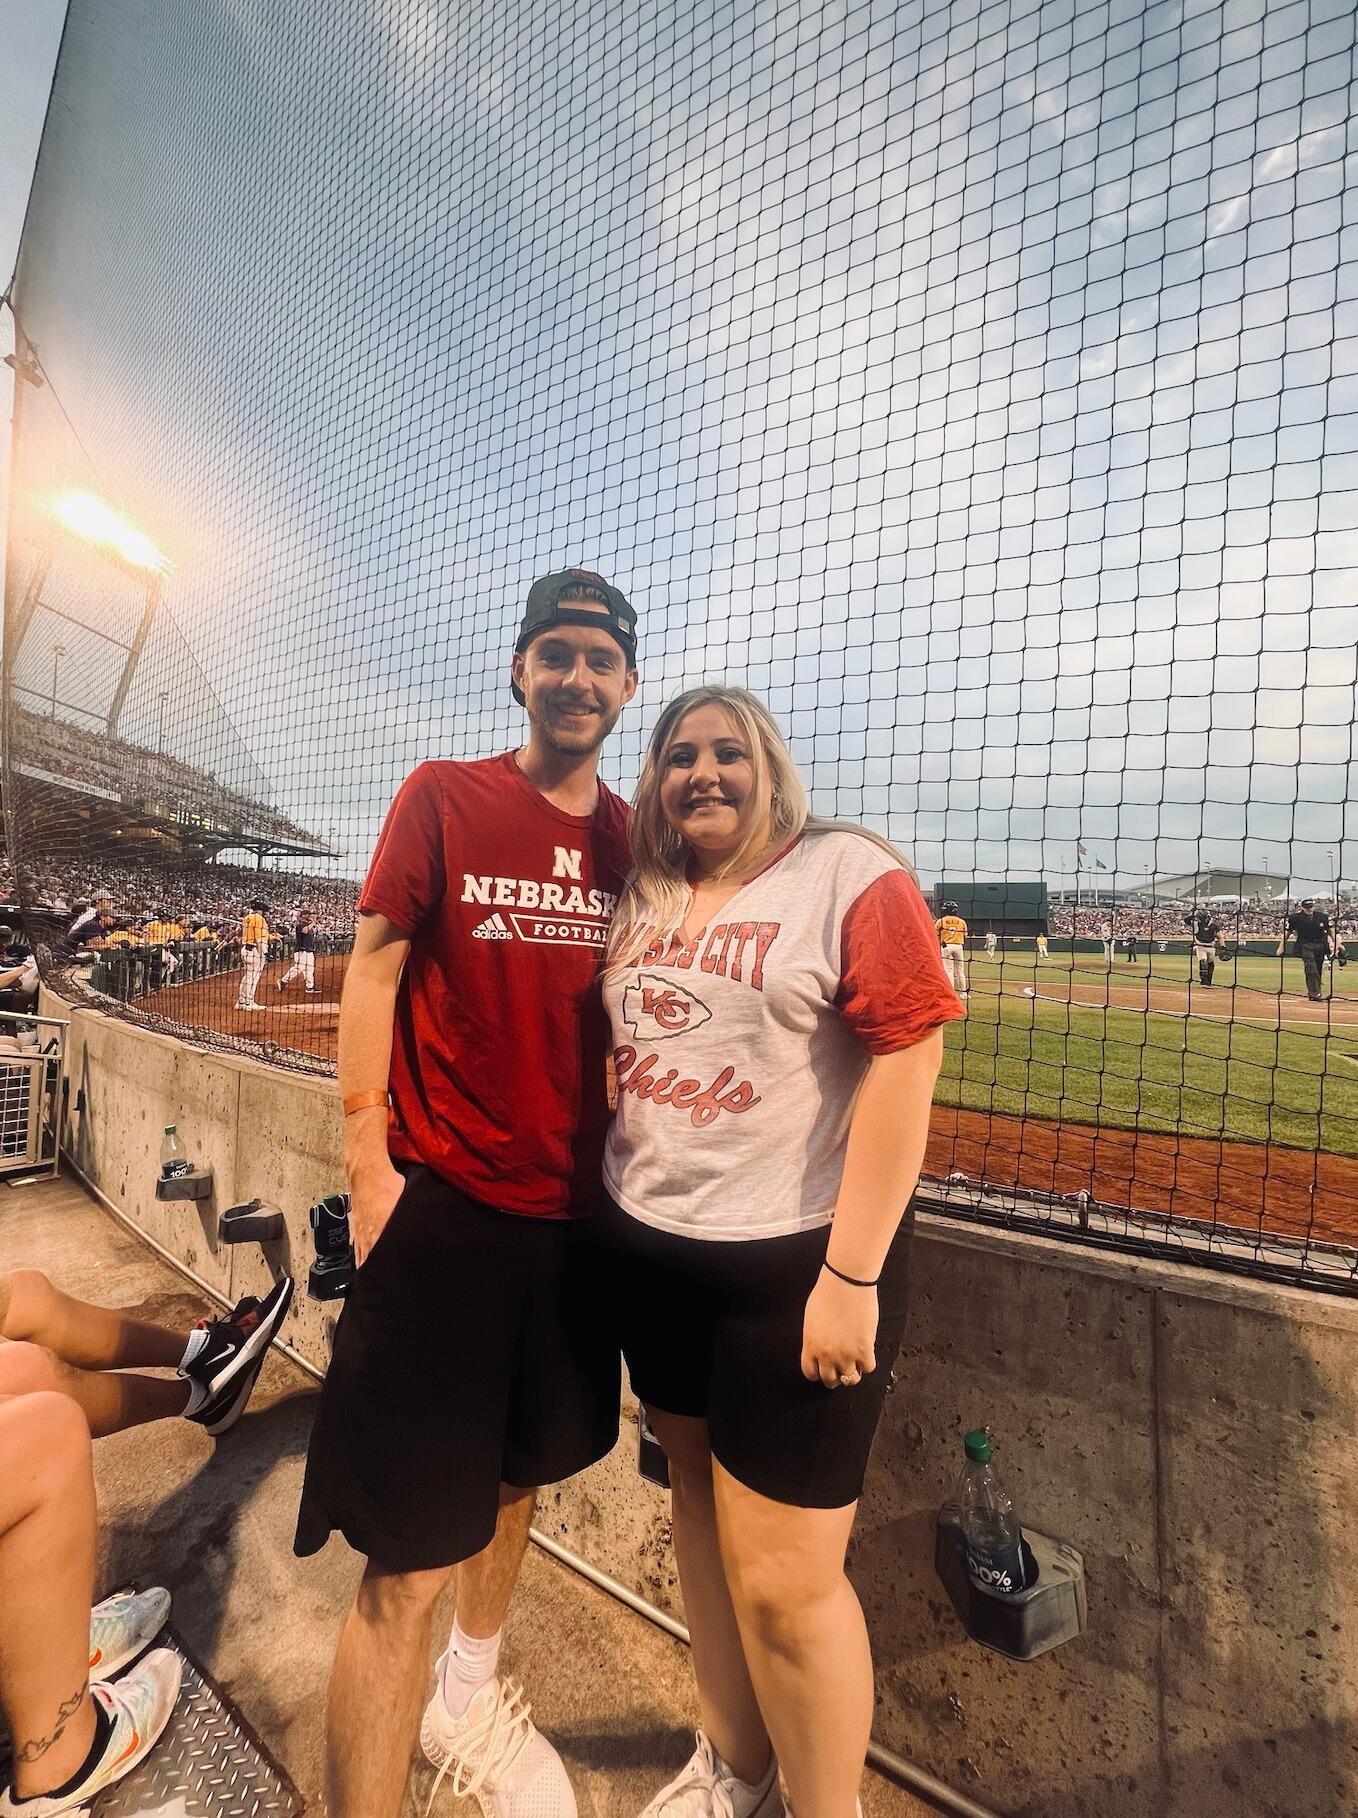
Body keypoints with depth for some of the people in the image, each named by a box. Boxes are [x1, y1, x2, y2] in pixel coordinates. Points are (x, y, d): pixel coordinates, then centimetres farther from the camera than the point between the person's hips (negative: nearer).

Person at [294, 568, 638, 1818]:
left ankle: (471, 1699, 50)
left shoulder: (638, 837, 6)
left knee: (521, 1477, 23)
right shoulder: (441, 798, -5)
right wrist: (369, 1166, -11)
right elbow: (374, 972, -6)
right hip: (443, 1203, -5)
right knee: (414, 1559, 0)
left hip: (575, 1210, 5)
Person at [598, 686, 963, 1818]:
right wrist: (605, 1211, 15)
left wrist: (851, 1276, -18)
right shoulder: (646, 903, 8)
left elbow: (908, 1061, -16)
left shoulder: (848, 873, -10)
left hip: (794, 1262, -6)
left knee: (781, 1578, 3)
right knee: (700, 1507, 21)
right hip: (649, 1249, 6)